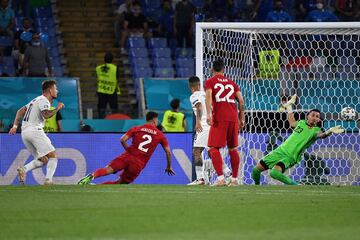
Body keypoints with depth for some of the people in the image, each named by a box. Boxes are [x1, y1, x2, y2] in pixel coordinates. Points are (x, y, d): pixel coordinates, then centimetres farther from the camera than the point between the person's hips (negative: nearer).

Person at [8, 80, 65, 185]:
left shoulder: (36, 100, 23)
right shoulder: (43, 100, -5)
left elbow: (20, 111, 20)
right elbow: (46, 115, -23)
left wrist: (15, 126, 12)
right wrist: (57, 108, -9)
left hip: (24, 132, 9)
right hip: (35, 130, -9)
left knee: (43, 160, 11)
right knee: (53, 156, -6)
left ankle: (23, 169, -10)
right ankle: (48, 179, -21)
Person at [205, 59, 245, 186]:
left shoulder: (210, 82, 8)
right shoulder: (231, 83, 19)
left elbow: (208, 96, -10)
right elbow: (241, 101, 12)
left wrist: (208, 114, -19)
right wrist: (242, 118, 18)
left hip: (219, 118, -4)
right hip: (233, 118, 4)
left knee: (213, 148, -2)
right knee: (233, 148, 14)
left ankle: (220, 178, -17)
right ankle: (234, 179, 17)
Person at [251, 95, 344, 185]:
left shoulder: (315, 130, -7)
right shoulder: (301, 123, 8)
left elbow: (322, 135, -30)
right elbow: (292, 122, 31)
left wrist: (330, 131, -51)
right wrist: (289, 106, 36)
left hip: (290, 157, -5)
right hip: (280, 150, 5)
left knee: (275, 173, -32)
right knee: (256, 170, 4)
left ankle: (295, 185, -13)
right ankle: (256, 185, 32)